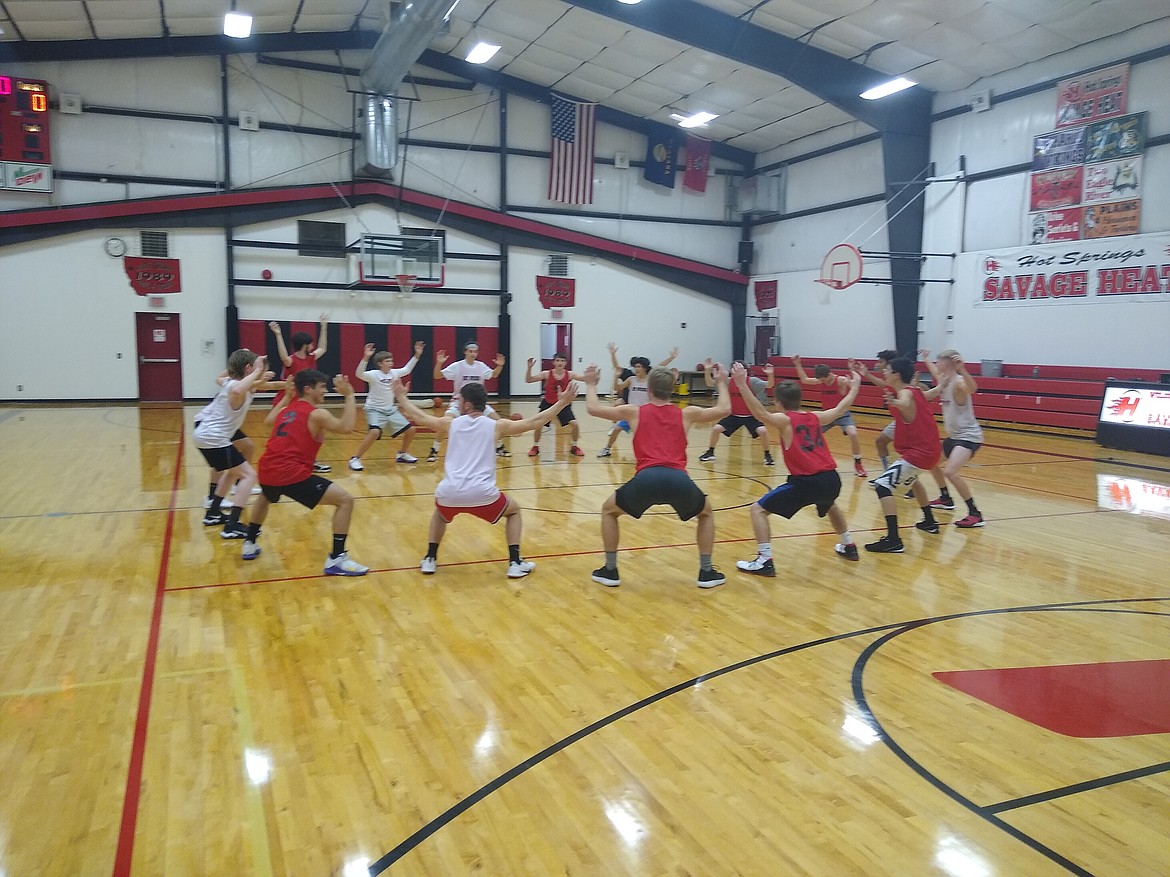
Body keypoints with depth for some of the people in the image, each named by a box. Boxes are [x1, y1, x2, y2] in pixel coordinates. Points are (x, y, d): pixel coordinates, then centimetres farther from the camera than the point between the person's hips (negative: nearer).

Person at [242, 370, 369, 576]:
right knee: (345, 500, -6)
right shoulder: (316, 414, -3)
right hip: (291, 474, -8)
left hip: (267, 470, 8)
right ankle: (336, 559, -9)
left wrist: (287, 396, 50)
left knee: (265, 498, 44)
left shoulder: (286, 410, 20)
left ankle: (250, 544, 47)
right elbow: (346, 427, -15)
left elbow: (269, 419, 43)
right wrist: (349, 395, -7)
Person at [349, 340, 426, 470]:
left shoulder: (394, 373, 2)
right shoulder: (374, 374, -17)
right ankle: (355, 459, -19)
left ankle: (402, 454, 28)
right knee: (375, 432, -32)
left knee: (411, 429, 5)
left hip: (391, 410, 7)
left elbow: (407, 369, 18)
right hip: (375, 410, -7)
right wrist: (366, 357, -48)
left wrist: (417, 355, 12)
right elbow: (359, 374, -35)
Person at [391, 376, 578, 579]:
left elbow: (417, 417, 26)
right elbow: (535, 422, 9)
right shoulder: (496, 426, 8)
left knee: (440, 514, 38)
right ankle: (515, 563, 16)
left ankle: (430, 560, 32)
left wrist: (400, 396, 42)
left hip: (449, 493, 2)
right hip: (481, 493, -2)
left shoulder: (451, 424, 13)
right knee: (514, 511, 26)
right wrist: (562, 403, 17)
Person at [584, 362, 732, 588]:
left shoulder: (635, 412, 21)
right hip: (679, 480, 1)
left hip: (646, 479, -1)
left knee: (608, 511, 27)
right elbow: (724, 410, 35)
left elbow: (594, 409, 28)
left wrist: (591, 384, 46)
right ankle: (706, 572, 27)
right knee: (706, 513, 32)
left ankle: (610, 571, 25)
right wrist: (721, 383, 50)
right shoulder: (686, 414, 23)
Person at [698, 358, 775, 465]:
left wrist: (770, 375, -47)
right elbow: (710, 383, -7)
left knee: (763, 431, -24)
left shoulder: (752, 381, -18)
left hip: (751, 416, -3)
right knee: (716, 428, -9)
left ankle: (768, 456, -1)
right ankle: (710, 453, 12)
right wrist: (707, 370, -23)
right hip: (734, 415, 3)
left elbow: (769, 385, -26)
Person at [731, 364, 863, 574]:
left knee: (758, 509, 2)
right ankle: (849, 547, 51)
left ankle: (765, 561, -7)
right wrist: (855, 386, 49)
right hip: (831, 479, 7)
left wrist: (742, 386, -29)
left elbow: (760, 413, -21)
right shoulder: (816, 417, 15)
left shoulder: (785, 421, -1)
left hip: (806, 482, -7)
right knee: (829, 505, 42)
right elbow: (842, 407, 32)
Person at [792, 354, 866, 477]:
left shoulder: (840, 380, -19)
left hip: (842, 413, -5)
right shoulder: (820, 381, -4)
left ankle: (858, 464, -11)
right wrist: (797, 364, 1)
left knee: (853, 434, -27)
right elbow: (804, 380, 8)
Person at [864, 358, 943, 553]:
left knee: (882, 485, -17)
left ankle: (893, 540, -26)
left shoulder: (905, 393, -15)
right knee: (910, 478, 38)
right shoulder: (914, 391, 11)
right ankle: (929, 522, 50)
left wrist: (895, 403, -63)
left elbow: (906, 404, -40)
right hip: (930, 449, 10)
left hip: (919, 452, -10)